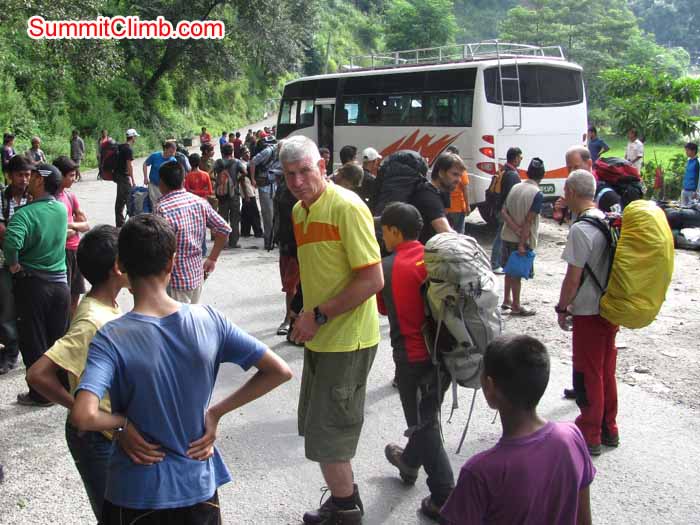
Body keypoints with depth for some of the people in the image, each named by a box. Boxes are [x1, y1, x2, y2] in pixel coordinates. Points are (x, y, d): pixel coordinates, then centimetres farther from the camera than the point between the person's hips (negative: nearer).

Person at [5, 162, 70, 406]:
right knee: (59, 340, 16)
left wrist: (13, 263, -18)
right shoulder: (61, 209, 0)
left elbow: (12, 240, -35)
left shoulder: (25, 213, -18)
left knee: (34, 342, 8)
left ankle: (40, 394, 16)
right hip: (60, 283, 5)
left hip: (31, 284, -5)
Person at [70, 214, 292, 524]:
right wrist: (216, 413, -5)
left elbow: (82, 417, -34)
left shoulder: (112, 338, -19)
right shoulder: (208, 320, -11)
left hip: (136, 496, -2)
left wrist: (123, 422, -13)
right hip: (199, 487, 2)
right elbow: (280, 372, -8)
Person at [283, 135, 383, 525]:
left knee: (327, 437, 1)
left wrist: (319, 315, -20)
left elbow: (373, 279, -22)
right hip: (319, 338, 9)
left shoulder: (347, 207, -18)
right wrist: (308, 319, 9)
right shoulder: (299, 211, 8)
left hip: (346, 341, -9)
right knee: (318, 429, 19)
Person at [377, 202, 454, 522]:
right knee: (428, 413, 24)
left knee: (423, 423, 6)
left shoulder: (387, 267, -12)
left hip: (412, 357, -5)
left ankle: (444, 498, 5)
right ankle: (410, 461, 49)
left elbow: (383, 308, 1)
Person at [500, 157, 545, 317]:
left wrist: (515, 228, -12)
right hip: (522, 240, -6)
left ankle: (507, 300, 30)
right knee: (517, 273, 3)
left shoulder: (515, 187, 4)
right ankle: (516, 307, 14)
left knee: (510, 270, 19)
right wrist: (522, 244, -20)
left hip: (508, 236, 6)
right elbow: (528, 221, -21)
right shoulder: (537, 194, -16)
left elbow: (503, 212, -3)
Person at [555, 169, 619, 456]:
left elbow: (573, 277, -19)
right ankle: (609, 430, 31)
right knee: (607, 371, 18)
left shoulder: (580, 230, -21)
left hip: (589, 313, -8)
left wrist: (562, 308, -6)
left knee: (588, 375, 4)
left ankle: (590, 436, 15)